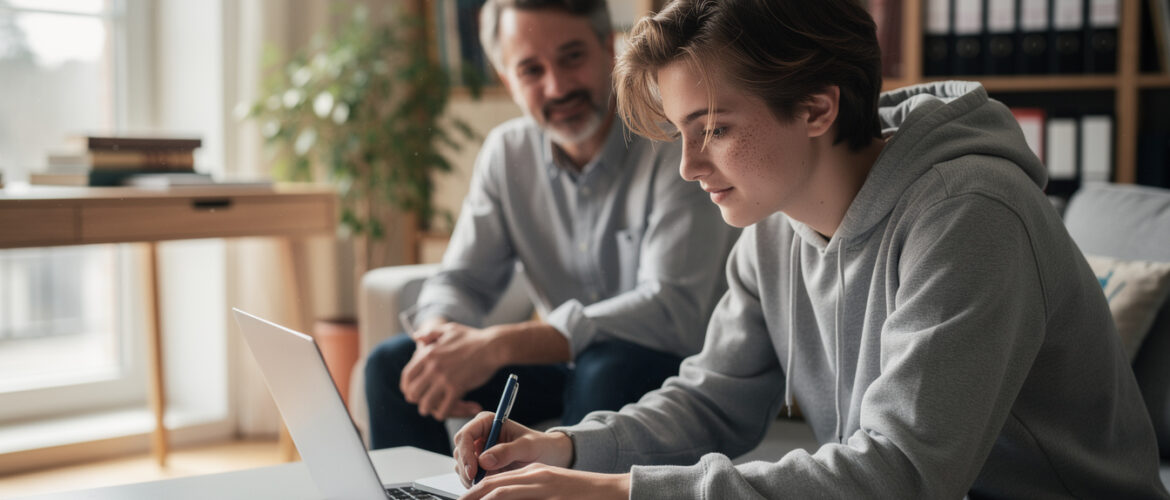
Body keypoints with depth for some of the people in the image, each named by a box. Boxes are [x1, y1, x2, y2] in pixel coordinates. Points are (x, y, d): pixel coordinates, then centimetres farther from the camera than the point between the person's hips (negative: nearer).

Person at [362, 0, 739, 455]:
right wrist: (440, 339, -22)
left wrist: (500, 345, -33)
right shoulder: (506, 153, 1)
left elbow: (673, 311, -28)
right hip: (571, 366, 5)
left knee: (605, 371, -37)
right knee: (392, 364, -6)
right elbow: (462, 279, 5)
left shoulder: (676, 144, -19)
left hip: (681, 364, -5)